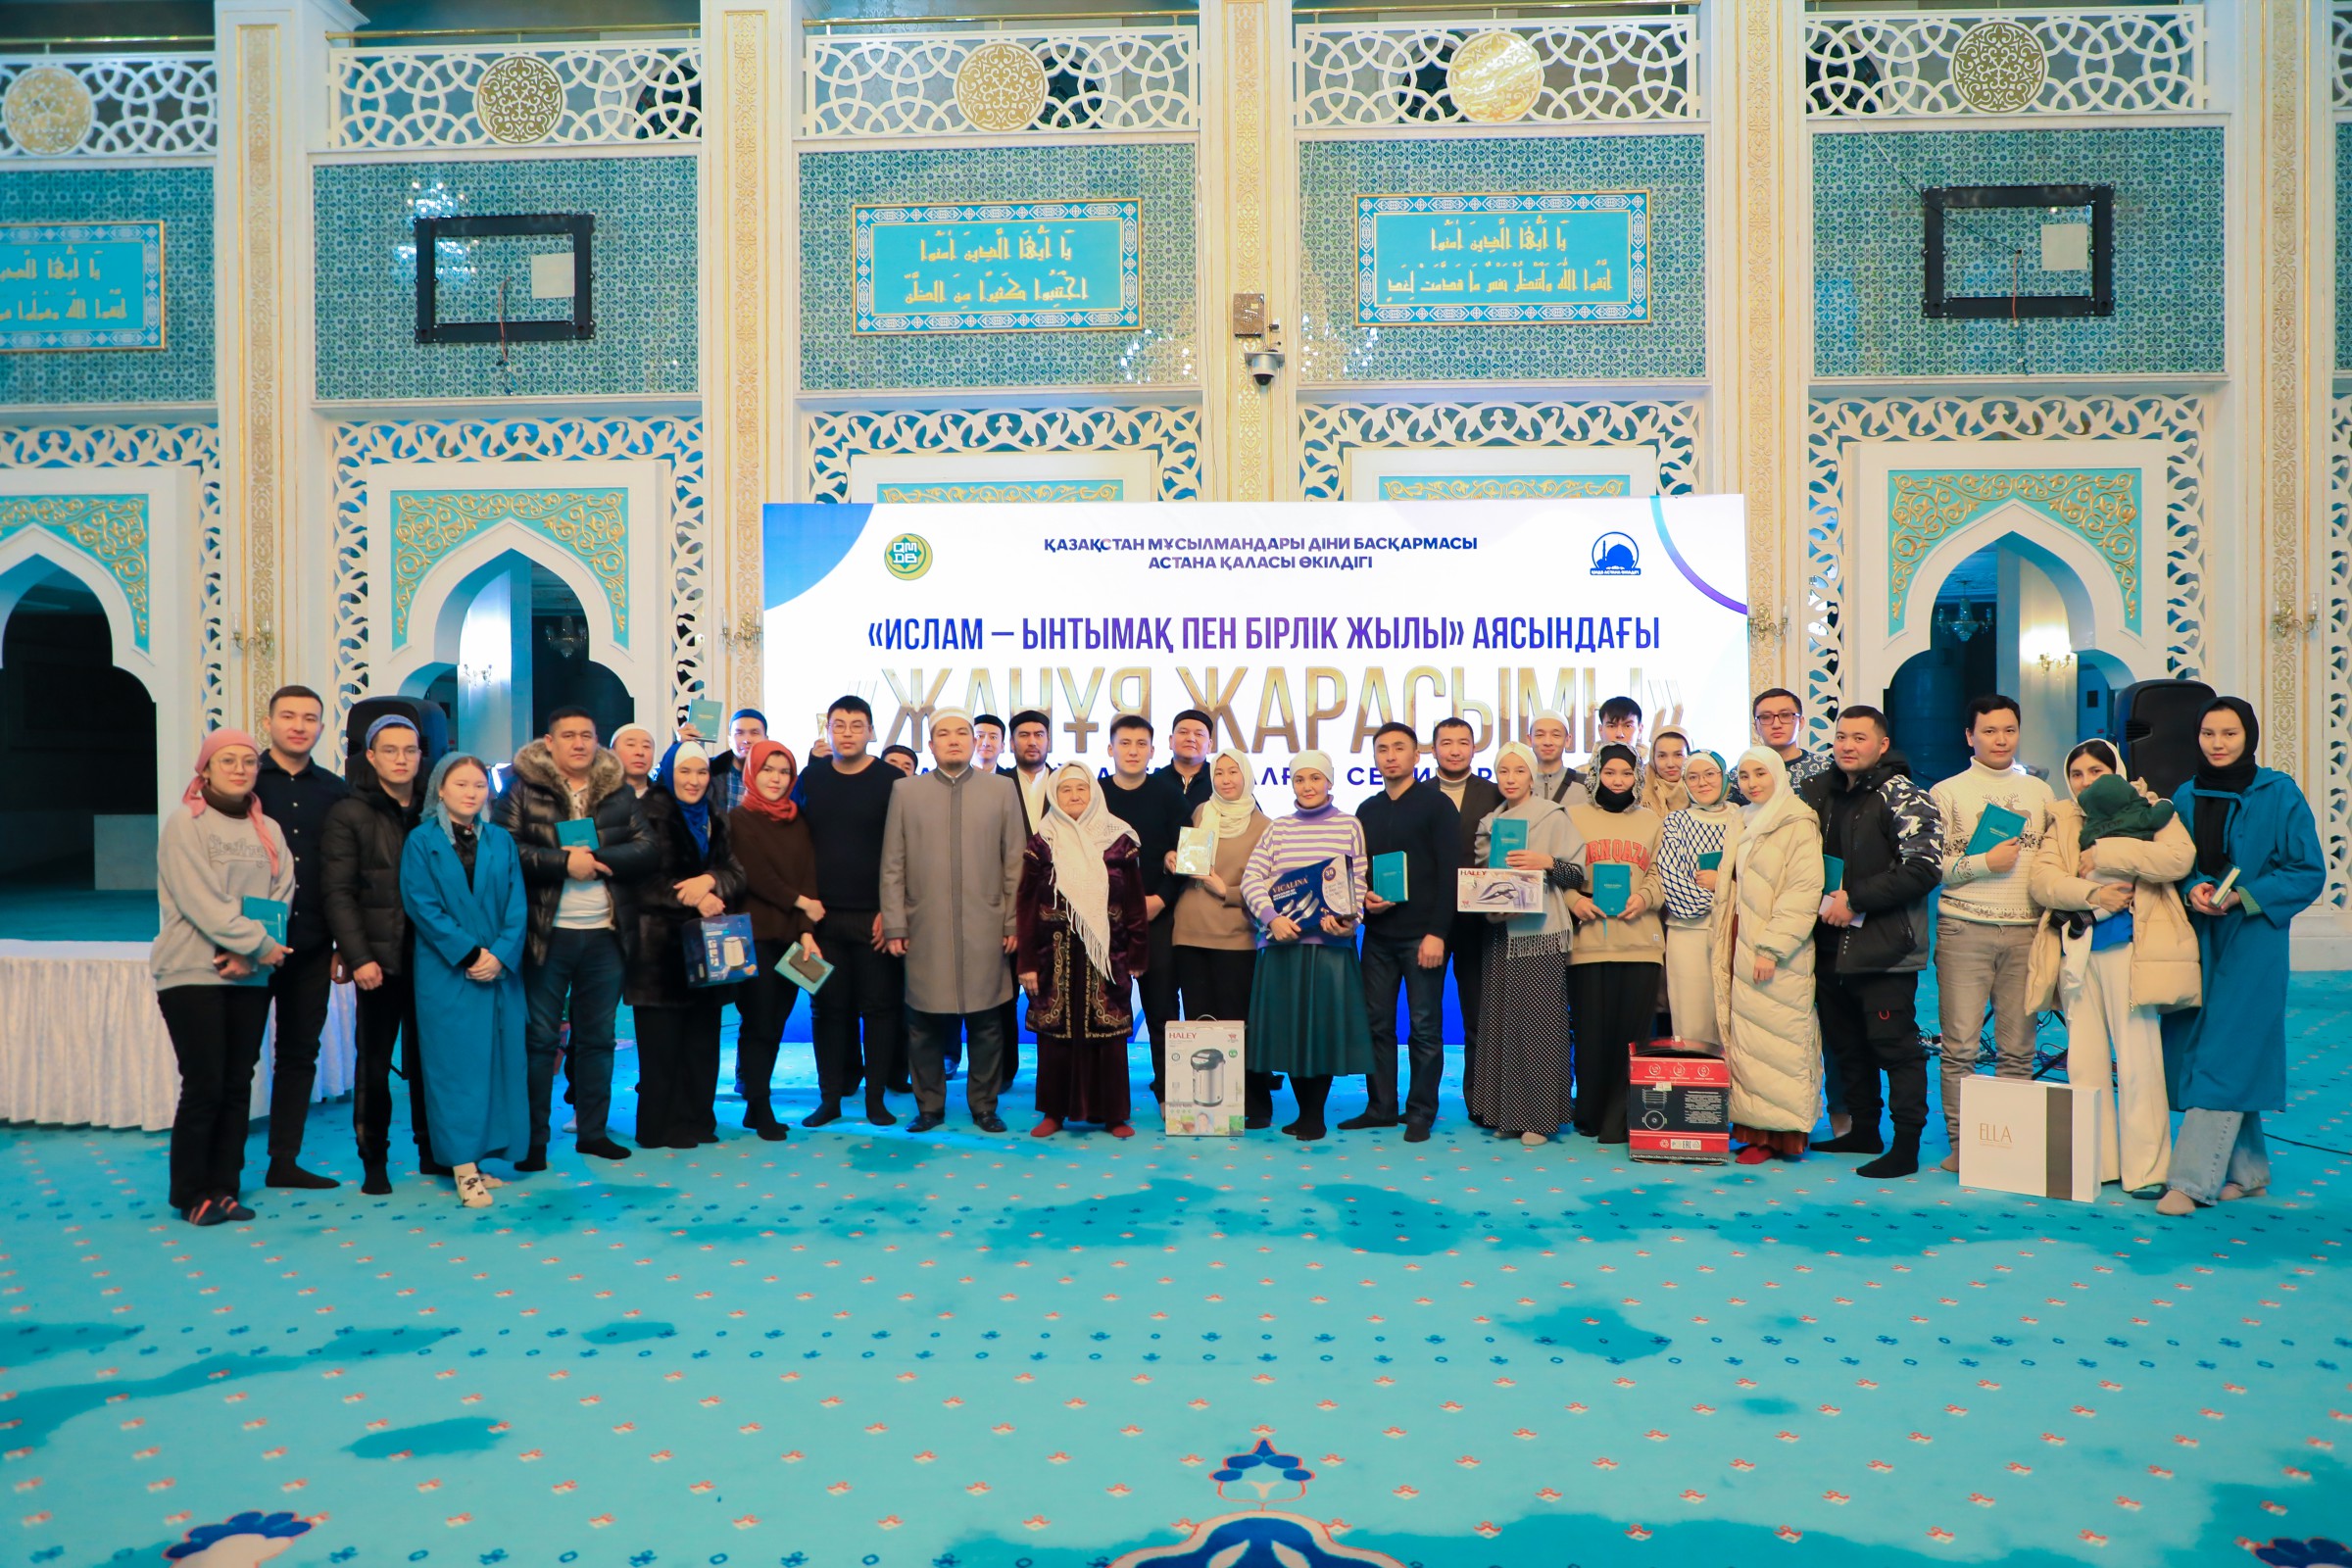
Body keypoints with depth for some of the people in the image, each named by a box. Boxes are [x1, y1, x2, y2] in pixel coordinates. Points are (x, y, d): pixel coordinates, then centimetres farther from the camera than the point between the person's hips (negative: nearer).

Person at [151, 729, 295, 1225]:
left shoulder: (267, 830, 11)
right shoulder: (184, 824, -4)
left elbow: (281, 896, 1)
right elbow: (202, 901, -14)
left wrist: (247, 954, -14)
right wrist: (259, 943, -16)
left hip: (251, 977, 5)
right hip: (193, 974, -5)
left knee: (238, 1085, 6)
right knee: (204, 1085, -5)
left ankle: (224, 1189, 15)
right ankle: (192, 1194, 9)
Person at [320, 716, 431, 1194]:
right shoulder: (348, 814, 0)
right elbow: (337, 893, -6)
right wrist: (358, 957, -13)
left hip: (429, 958, 3)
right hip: (379, 960, -3)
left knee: (428, 1058, 9)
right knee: (374, 1063, 5)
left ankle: (432, 1151, 20)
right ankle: (374, 1161, 15)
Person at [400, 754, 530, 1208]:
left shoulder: (501, 841, 10)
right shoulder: (421, 842, 1)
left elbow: (517, 905, 4)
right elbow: (421, 905, -8)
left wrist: (500, 955, -10)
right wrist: (468, 953, -15)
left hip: (500, 971, 4)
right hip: (446, 973, -4)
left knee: (498, 1062, 3)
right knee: (455, 1064, -3)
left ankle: (477, 1157, 12)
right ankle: (464, 1167, -1)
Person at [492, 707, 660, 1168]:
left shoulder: (620, 792, 8)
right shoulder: (522, 789, -1)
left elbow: (648, 851, -1)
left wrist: (596, 859, -15)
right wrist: (563, 862, -17)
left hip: (606, 934, 3)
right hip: (546, 934, -3)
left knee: (597, 1036, 12)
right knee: (540, 1037, 3)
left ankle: (593, 1131, 23)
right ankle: (534, 1140, 12)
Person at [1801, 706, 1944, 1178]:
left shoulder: (1903, 797, -8)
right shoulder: (1819, 792, 12)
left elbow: (1924, 868, -17)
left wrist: (1854, 899, -17)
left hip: (1884, 949, -7)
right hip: (1830, 946, 7)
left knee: (1894, 1045, -4)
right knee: (1845, 1045, 15)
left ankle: (1906, 1144, 4)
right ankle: (1863, 1130, 29)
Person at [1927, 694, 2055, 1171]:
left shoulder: (2039, 792, 16)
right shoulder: (1947, 793, 6)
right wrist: (1985, 863, -10)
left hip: (2025, 930, 3)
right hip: (1965, 930, -3)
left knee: (2018, 1049, 3)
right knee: (1960, 1047, -4)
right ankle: (1959, 1143, 4)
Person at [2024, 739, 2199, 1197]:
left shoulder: (2150, 810, 7)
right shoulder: (2062, 821, 17)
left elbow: (2179, 858, -13)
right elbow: (2042, 880, 2)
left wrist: (2103, 854, -10)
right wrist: (2091, 894, -15)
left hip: (2129, 948, -4)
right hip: (2077, 949, 4)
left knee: (2138, 1063, -4)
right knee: (2084, 1064, 6)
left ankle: (2145, 1170, 3)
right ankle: (2093, 1163, 14)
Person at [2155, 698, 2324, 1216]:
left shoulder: (2279, 794, -4)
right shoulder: (2186, 796, 8)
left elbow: (2309, 873, -3)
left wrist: (2242, 897, -15)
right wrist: (2193, 891, -7)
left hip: (2252, 941, -5)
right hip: (2197, 939, 5)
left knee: (2224, 1056, -9)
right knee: (2194, 1052, 8)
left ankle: (2192, 1179, -8)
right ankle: (2248, 1170, 23)